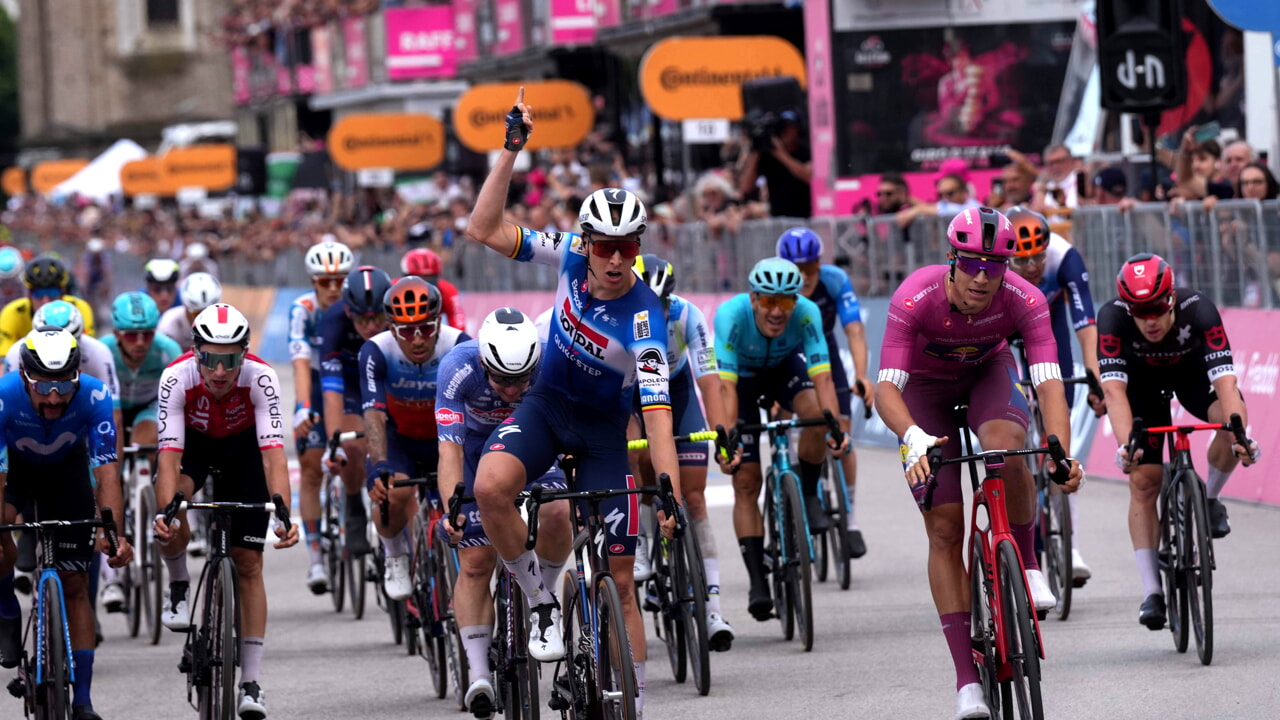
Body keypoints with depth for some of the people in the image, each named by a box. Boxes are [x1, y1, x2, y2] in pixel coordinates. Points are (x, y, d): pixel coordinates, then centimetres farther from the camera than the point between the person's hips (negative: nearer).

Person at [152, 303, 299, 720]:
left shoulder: (260, 379, -34)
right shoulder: (176, 379, -34)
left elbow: (274, 455, -40)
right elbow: (170, 457, -38)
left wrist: (283, 516, -53)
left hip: (243, 446, 0)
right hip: (193, 440, 0)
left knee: (248, 564, -4)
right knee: (171, 499, -34)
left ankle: (251, 683, 0)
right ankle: (179, 588, -5)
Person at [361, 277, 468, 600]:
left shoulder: (458, 346, -26)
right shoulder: (376, 352, -27)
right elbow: (374, 414, -36)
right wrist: (381, 465, -51)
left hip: (444, 436, 1)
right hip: (398, 437, -1)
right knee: (394, 493, -31)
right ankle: (395, 557, -1)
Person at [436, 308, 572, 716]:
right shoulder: (459, 368, -35)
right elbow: (450, 448, -38)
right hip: (476, 447, -1)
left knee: (557, 515, -28)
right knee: (476, 563, -9)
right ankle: (479, 674, -6)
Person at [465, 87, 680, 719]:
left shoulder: (643, 321, -28)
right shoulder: (570, 257, -16)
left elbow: (658, 416, -31)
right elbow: (483, 230, -16)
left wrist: (671, 500, -41)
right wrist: (510, 152, -26)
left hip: (603, 431, -3)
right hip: (546, 405, 3)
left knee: (619, 578, -3)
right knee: (490, 487, -31)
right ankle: (540, 603, -10)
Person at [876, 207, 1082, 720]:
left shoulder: (1024, 300, -30)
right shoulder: (915, 298, -35)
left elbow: (1049, 384, -35)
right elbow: (886, 388, -37)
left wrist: (1062, 452, -51)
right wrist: (913, 438, -56)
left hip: (988, 373, 1)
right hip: (925, 386, -1)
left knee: (1006, 451, -35)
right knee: (945, 530, -8)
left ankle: (1028, 567, -9)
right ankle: (967, 678, -6)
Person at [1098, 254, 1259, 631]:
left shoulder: (1198, 310, -37)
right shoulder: (1113, 317, -35)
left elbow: (1225, 380, -44)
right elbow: (1114, 388, -42)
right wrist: (1125, 445, -57)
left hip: (1191, 369, 0)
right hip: (1141, 378, 0)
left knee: (1232, 419, -31)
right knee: (1143, 482, -10)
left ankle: (1210, 498, -4)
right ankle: (1151, 592, -4)